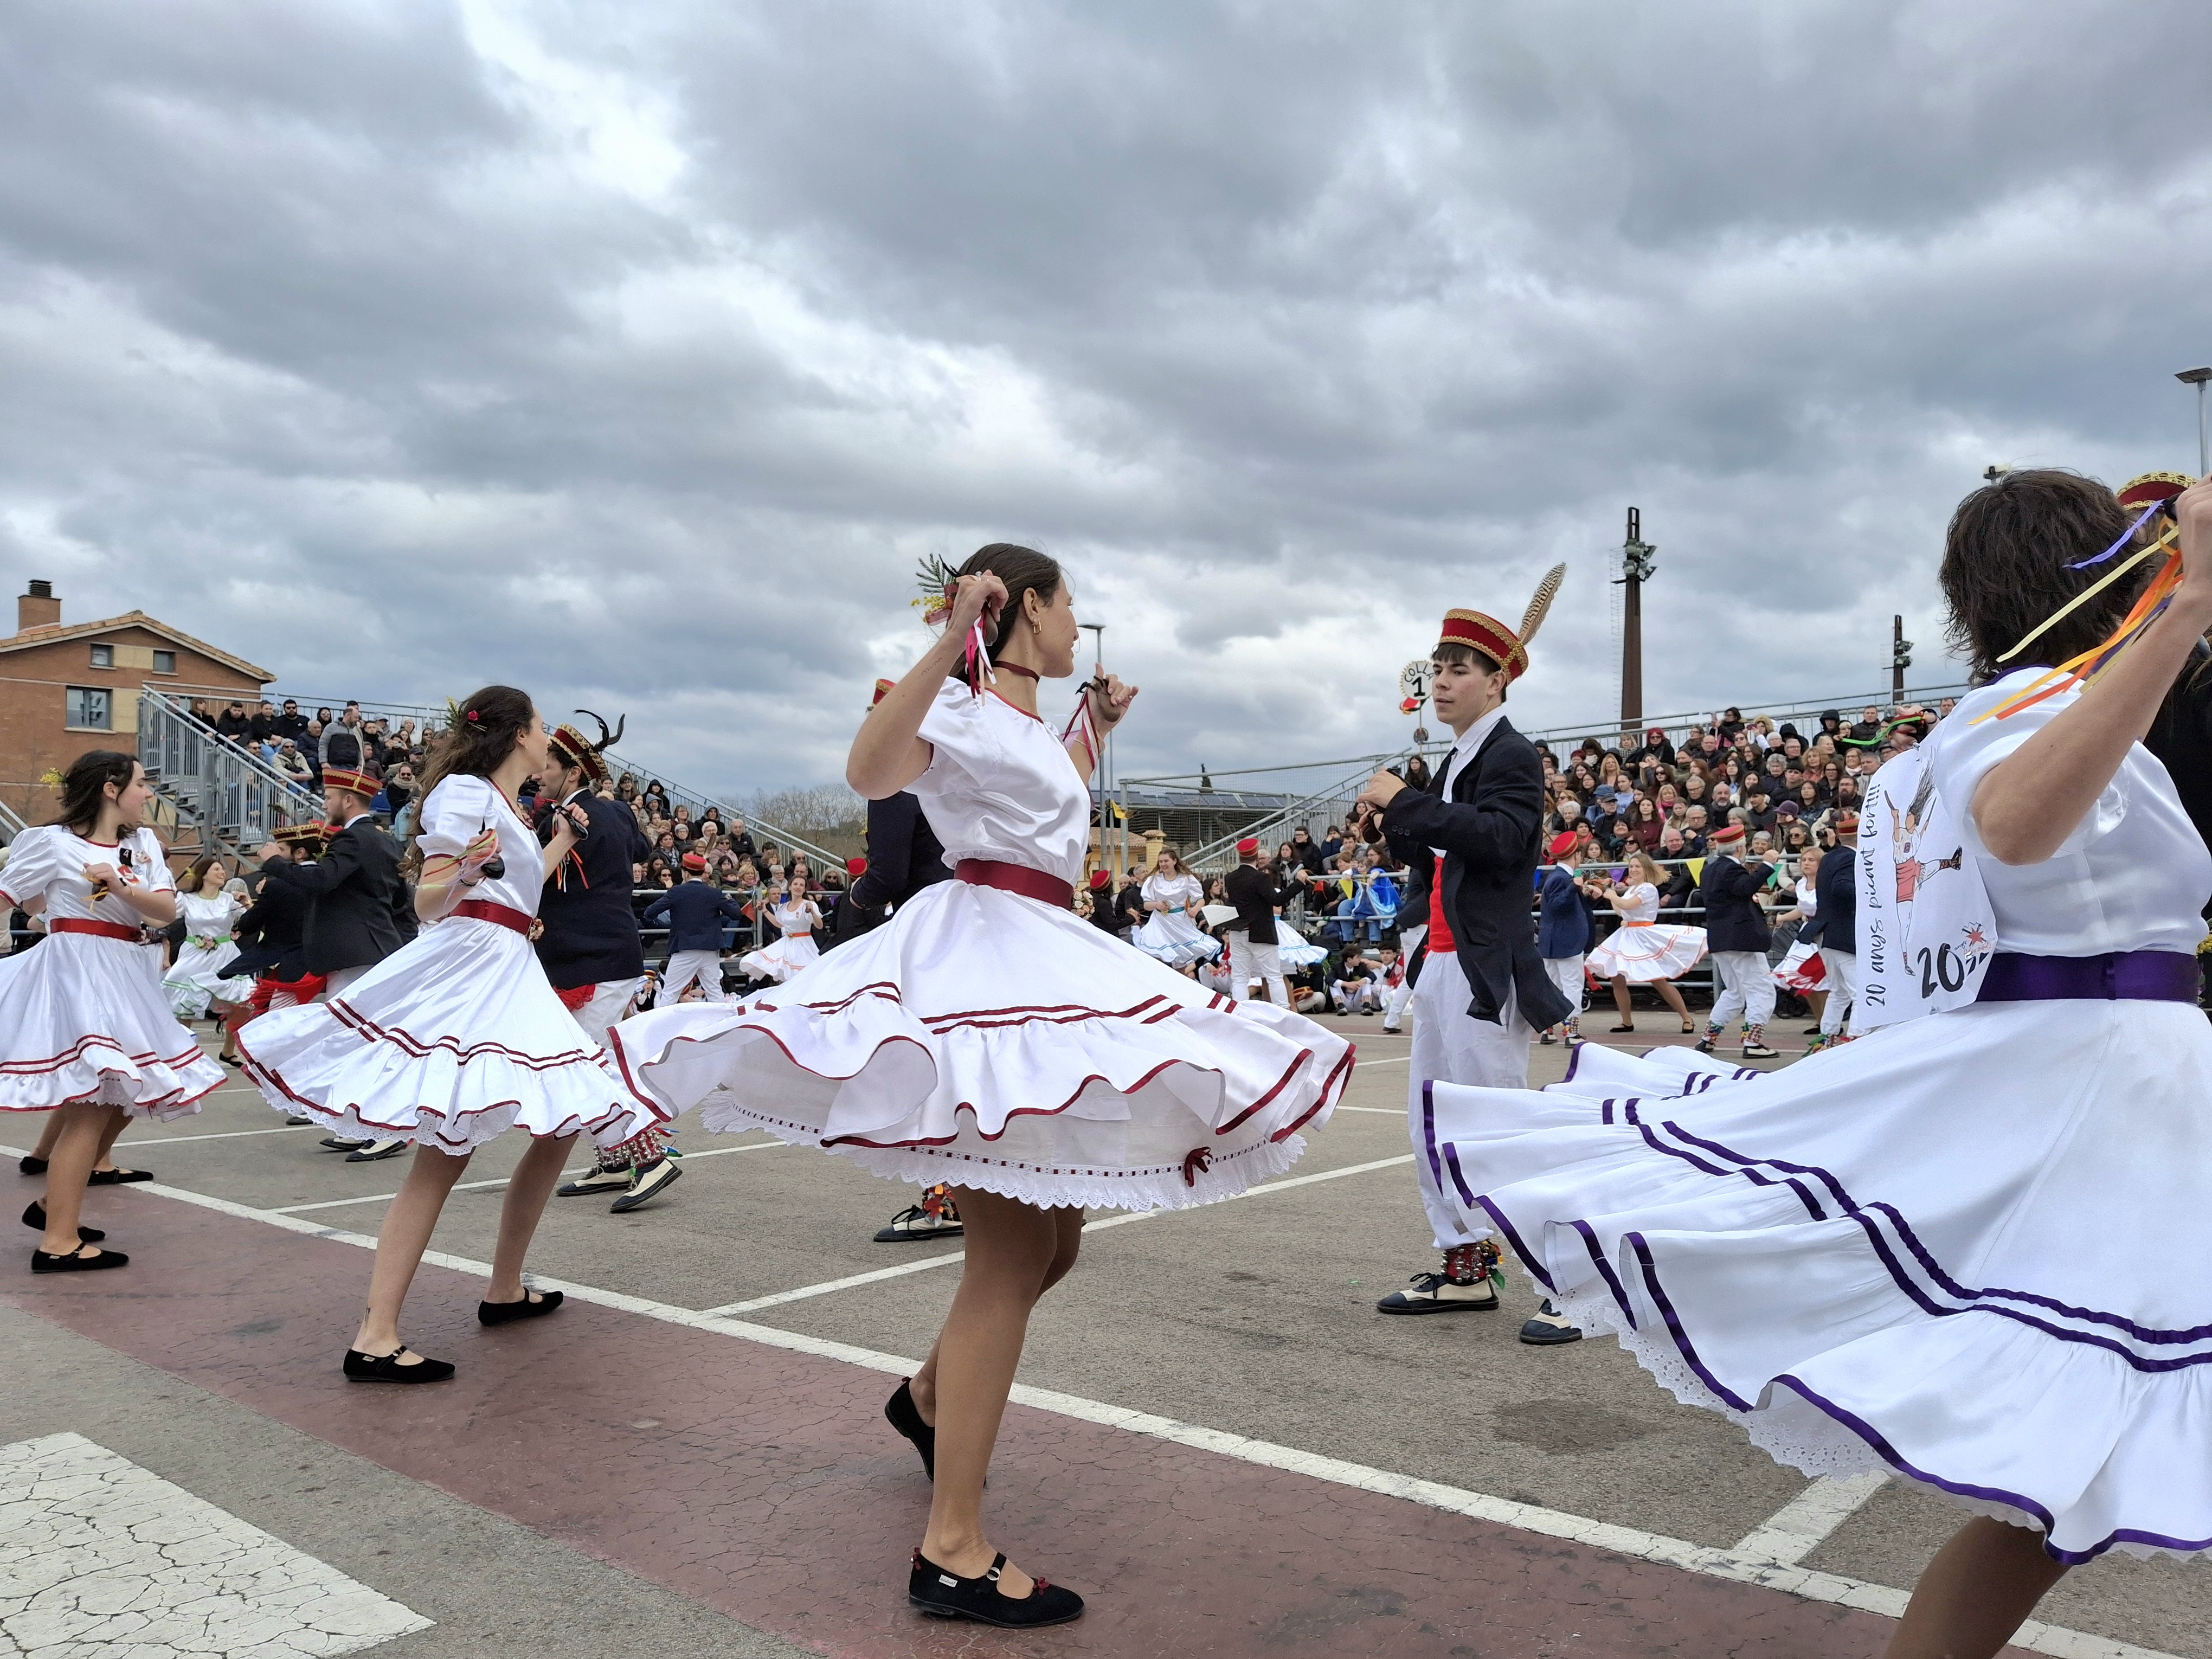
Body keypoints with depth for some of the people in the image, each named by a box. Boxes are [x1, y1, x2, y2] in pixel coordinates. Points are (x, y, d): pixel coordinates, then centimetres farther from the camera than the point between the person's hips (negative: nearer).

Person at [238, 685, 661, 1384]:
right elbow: (427, 903, -11)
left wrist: (560, 842, 34)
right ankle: (375, 1338, -17)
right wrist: (463, 875, -32)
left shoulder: (507, 808, 22)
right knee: (444, 1155, -16)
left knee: (559, 1128, 11)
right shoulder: (465, 793, -4)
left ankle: (505, 1291, 23)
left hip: (507, 977, 10)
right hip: (466, 967, -10)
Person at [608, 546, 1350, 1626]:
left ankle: (930, 1395, 40)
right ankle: (953, 1553, -8)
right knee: (1015, 1253, -13)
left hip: (1045, 972, 10)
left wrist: (1095, 728, 36)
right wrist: (949, 644, -34)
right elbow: (870, 772, -29)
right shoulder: (964, 704, -7)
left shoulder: (1031, 721, 20)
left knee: (1053, 1240, 16)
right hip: (983, 962, -10)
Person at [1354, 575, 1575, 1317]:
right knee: (1432, 1124, 13)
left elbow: (1498, 839, -27)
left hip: (1486, 969, -10)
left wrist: (1405, 800, -22)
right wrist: (1390, 825, 7)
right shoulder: (1459, 759, 18)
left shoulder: (1512, 755, -9)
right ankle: (1464, 1268, 22)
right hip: (1443, 963, 10)